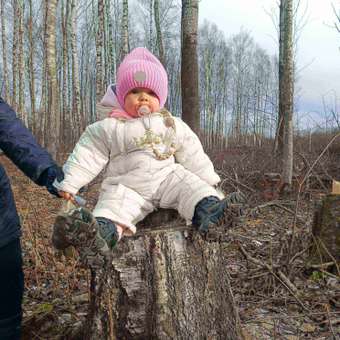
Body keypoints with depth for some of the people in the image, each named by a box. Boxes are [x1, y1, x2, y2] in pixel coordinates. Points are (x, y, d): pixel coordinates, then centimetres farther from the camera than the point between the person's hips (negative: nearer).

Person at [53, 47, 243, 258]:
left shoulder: (172, 125, 11)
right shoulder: (108, 128, 3)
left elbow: (192, 155, 14)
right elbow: (88, 156, 2)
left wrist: (208, 180, 11)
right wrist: (69, 183, -5)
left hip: (167, 178, 2)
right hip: (126, 187, -1)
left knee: (190, 185, -23)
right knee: (114, 203, -29)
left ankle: (208, 209, -46)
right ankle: (104, 229, -55)